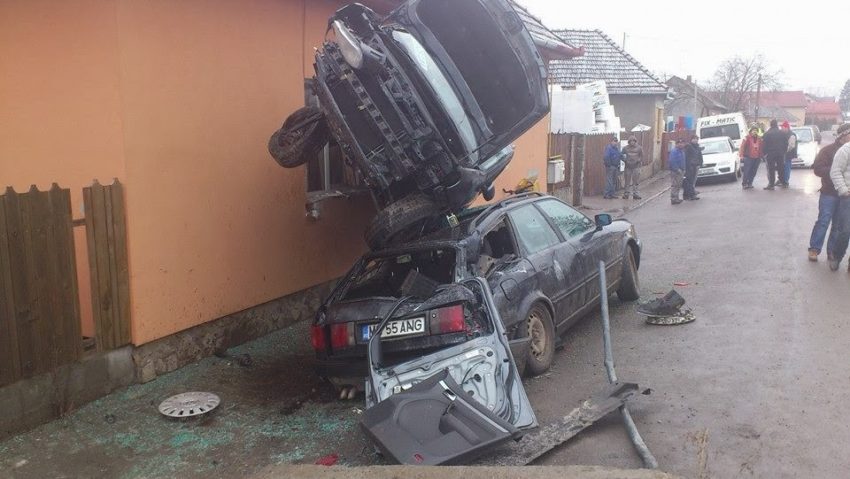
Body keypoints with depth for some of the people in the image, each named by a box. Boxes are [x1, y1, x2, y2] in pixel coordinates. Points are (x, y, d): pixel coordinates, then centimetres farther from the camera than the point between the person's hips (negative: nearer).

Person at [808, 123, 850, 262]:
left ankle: (832, 252, 14)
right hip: (829, 193, -4)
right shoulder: (828, 150, -5)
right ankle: (814, 248, 7)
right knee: (824, 221, -4)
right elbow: (818, 169, -11)